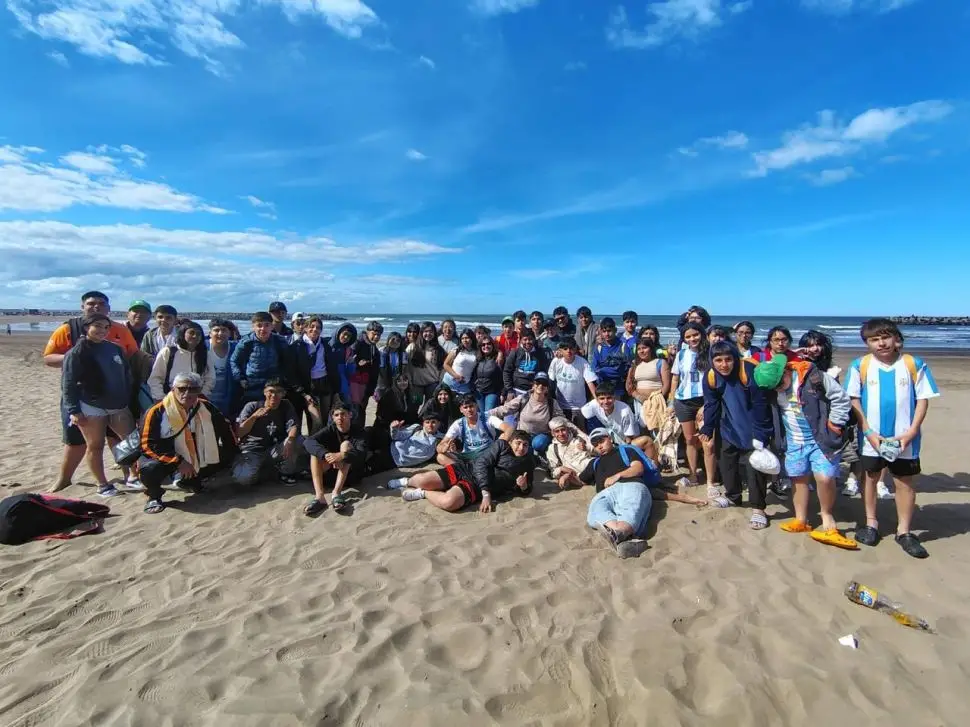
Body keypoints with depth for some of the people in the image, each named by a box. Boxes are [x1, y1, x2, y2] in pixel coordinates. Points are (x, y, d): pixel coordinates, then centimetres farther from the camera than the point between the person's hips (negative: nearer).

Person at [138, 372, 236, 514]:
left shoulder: (206, 407, -8)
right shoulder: (157, 412, -22)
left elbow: (224, 427, 8)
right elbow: (148, 445, -22)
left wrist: (233, 451, 6)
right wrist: (178, 461, -28)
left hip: (196, 458, 5)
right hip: (166, 459, -5)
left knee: (225, 457, -3)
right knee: (149, 469, -36)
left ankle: (190, 481, 19)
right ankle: (154, 496, 0)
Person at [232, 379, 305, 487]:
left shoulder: (286, 406, 1)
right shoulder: (252, 406, -4)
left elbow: (294, 426, -14)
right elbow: (238, 433, -7)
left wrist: (290, 440, -37)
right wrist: (254, 416, -22)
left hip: (275, 451, 2)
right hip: (252, 451, -1)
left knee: (298, 441, -26)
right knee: (245, 478, -32)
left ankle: (286, 471, 0)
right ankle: (271, 467, 3)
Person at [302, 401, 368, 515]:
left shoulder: (358, 432, -8)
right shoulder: (330, 429, -2)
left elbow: (362, 454, -26)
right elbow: (308, 441, -20)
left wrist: (342, 456, -44)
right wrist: (326, 454, -37)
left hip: (351, 475, -3)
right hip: (330, 475, 3)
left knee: (346, 444, -24)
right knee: (315, 451, -20)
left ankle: (336, 493, -35)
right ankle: (319, 496, -36)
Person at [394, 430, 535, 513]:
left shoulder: (528, 464, 10)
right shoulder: (501, 445, 2)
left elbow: (526, 492, 16)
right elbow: (481, 463, -7)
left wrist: (524, 487, -12)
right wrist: (486, 493, -19)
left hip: (476, 486, 0)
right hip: (466, 470, 0)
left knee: (450, 502, -34)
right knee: (422, 480, -16)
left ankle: (421, 493, -4)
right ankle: (407, 482, 23)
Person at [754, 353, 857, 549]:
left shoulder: (814, 377, -18)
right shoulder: (772, 387, -2)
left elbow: (841, 399, -11)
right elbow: (774, 414, 15)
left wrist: (834, 425, -11)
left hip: (820, 439, -5)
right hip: (793, 442, 5)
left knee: (825, 477, -16)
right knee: (800, 480, 11)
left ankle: (827, 519, 4)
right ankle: (801, 520, 24)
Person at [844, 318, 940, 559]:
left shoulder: (914, 364, -5)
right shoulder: (860, 366, -6)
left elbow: (923, 399, -2)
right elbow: (854, 401, -4)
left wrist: (911, 433, -10)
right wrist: (869, 432, -10)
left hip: (904, 438, 0)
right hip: (871, 437, 0)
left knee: (905, 482, 9)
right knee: (870, 478, 13)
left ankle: (904, 531, 24)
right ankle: (871, 523, 29)